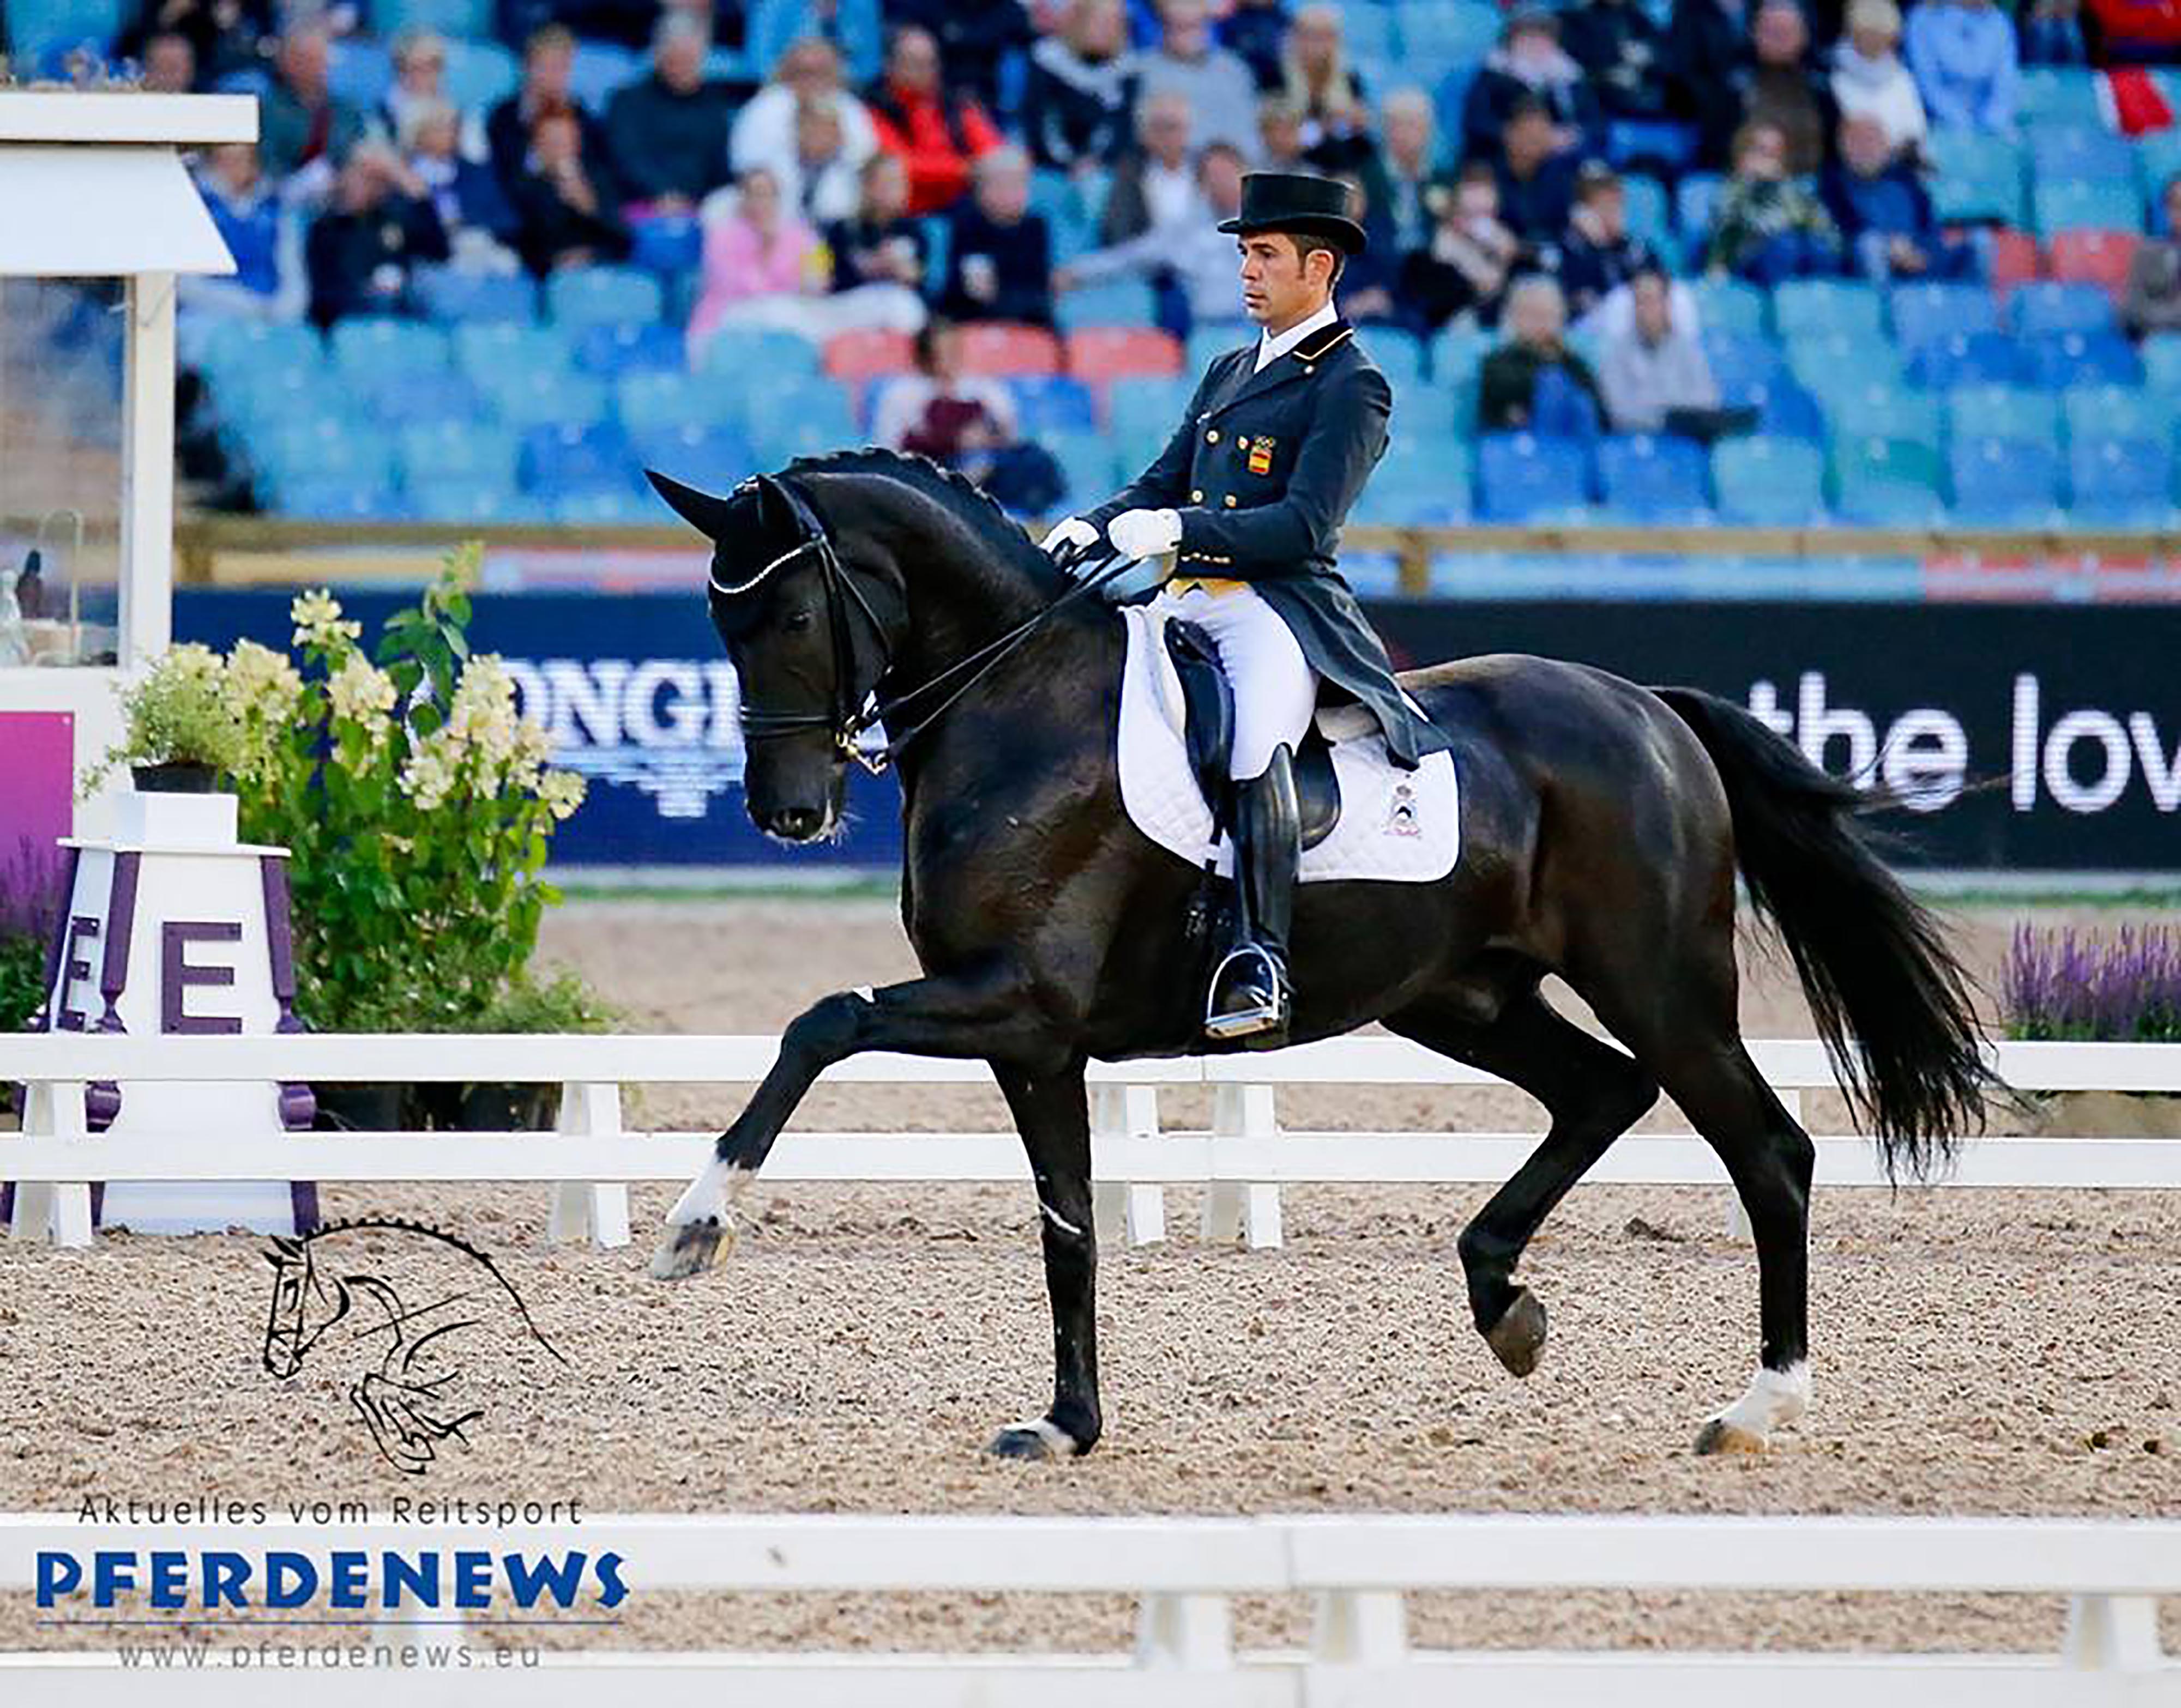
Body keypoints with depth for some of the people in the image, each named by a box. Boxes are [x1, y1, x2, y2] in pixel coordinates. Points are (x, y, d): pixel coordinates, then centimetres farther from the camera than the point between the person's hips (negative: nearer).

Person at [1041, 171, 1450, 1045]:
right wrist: (1095, 526, 1)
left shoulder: (1350, 386, -3)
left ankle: (1261, 967, -44)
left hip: (1281, 608, -9)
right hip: (1188, 602, 9)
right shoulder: (1228, 373, 23)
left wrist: (1175, 531, -21)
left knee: (1254, 738, -35)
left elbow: (1305, 524, -14)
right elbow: (1163, 483, 22)